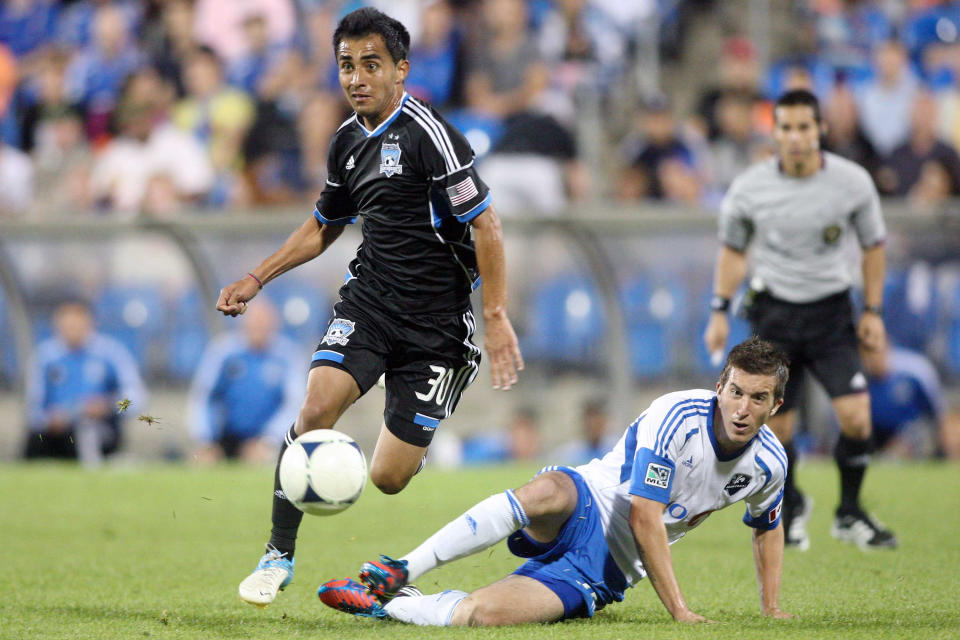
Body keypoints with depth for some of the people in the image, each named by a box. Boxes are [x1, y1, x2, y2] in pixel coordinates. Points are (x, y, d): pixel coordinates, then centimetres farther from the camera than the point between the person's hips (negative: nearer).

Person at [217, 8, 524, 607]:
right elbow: (324, 225, 25)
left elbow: (484, 222, -14)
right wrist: (257, 279, 18)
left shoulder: (429, 135, -14)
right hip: (367, 303, 5)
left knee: (389, 479, -7)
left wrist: (497, 318, -18)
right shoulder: (348, 142, 8)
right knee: (316, 409, -20)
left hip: (435, 323, -5)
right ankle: (279, 556, -8)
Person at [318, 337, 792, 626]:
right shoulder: (677, 417, -17)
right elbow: (644, 516, -20)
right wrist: (679, 609, -23)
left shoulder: (769, 465, -2)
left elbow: (768, 527, 22)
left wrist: (772, 610, 16)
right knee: (549, 491, -43)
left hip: (607, 570, 2)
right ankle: (399, 573, -34)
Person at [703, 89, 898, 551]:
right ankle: (791, 508, 29)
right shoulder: (750, 188, -8)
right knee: (777, 426, 0)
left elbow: (873, 244, 7)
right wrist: (720, 311, 5)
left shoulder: (852, 182, -8)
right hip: (773, 310, 0)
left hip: (830, 310, 0)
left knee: (856, 417, -14)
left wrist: (873, 311, 4)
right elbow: (732, 248, 8)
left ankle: (849, 514, 8)